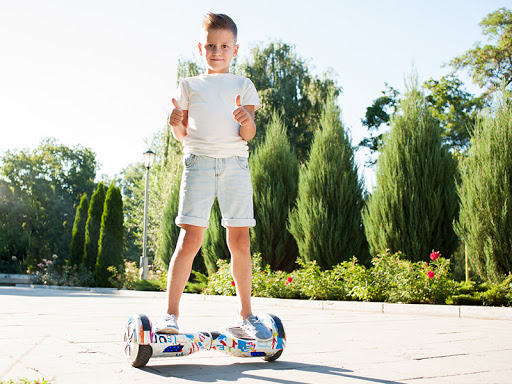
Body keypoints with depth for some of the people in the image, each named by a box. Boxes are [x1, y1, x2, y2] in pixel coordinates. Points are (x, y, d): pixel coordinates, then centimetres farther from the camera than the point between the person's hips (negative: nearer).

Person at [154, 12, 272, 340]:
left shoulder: (244, 86, 15)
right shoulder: (189, 85, 17)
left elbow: (249, 135, 4)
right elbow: (182, 134, 13)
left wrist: (246, 121, -19)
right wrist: (176, 123, -10)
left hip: (235, 163, 1)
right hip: (199, 161, 0)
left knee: (240, 240, -1)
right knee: (190, 237, -9)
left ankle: (246, 313, 11)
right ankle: (171, 313, -3)